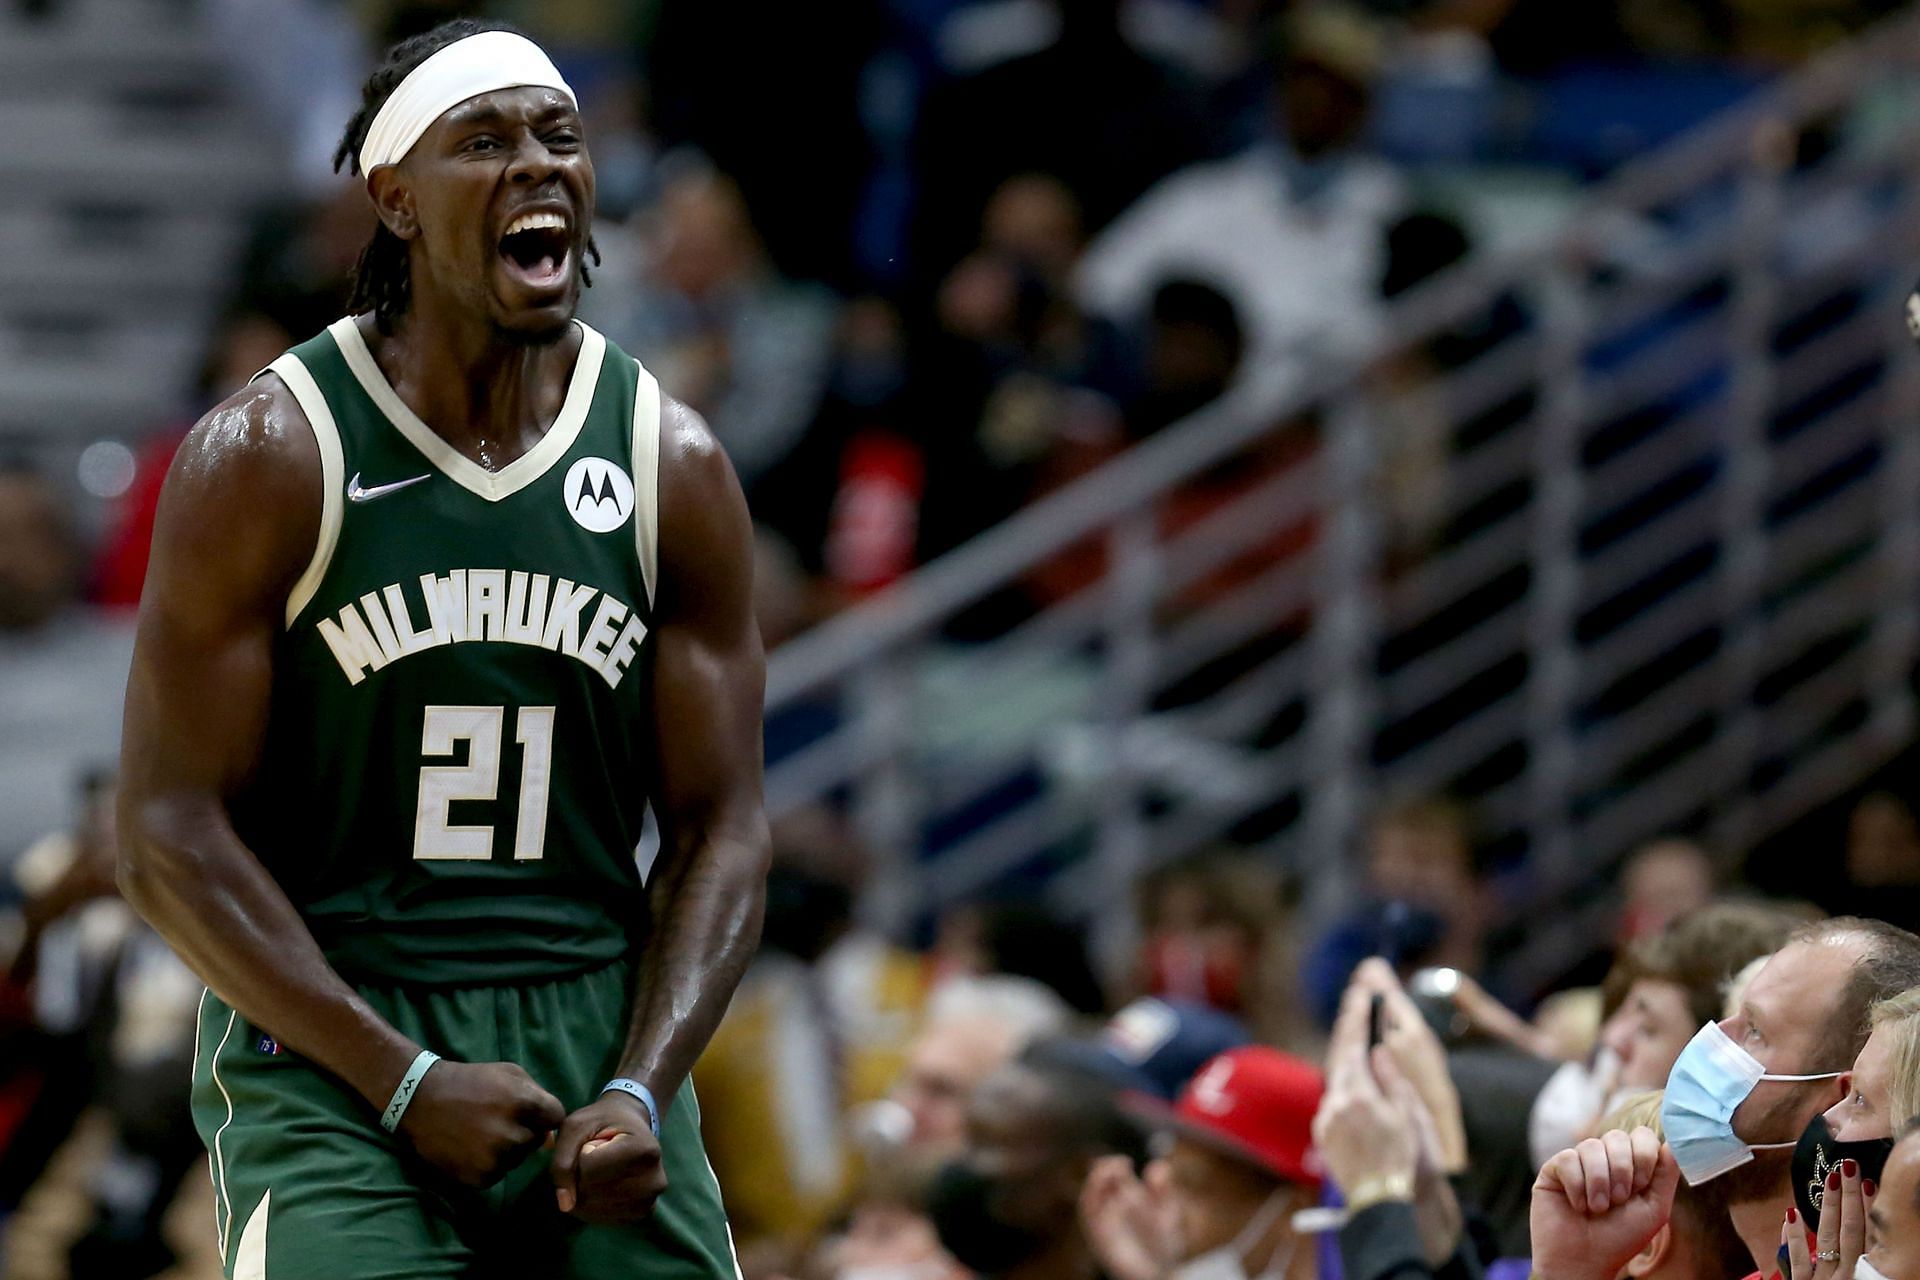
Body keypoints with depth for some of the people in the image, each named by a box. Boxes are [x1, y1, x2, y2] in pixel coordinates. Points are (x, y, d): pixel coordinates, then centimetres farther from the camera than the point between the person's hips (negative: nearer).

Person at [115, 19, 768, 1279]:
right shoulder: (266, 459, -4)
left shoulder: (675, 467, 6)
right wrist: (402, 1081, -14)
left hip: (598, 1034, 4)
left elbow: (720, 827, 7)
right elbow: (169, 832, -7)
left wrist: (642, 1091, -9)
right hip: (329, 1049, -3)